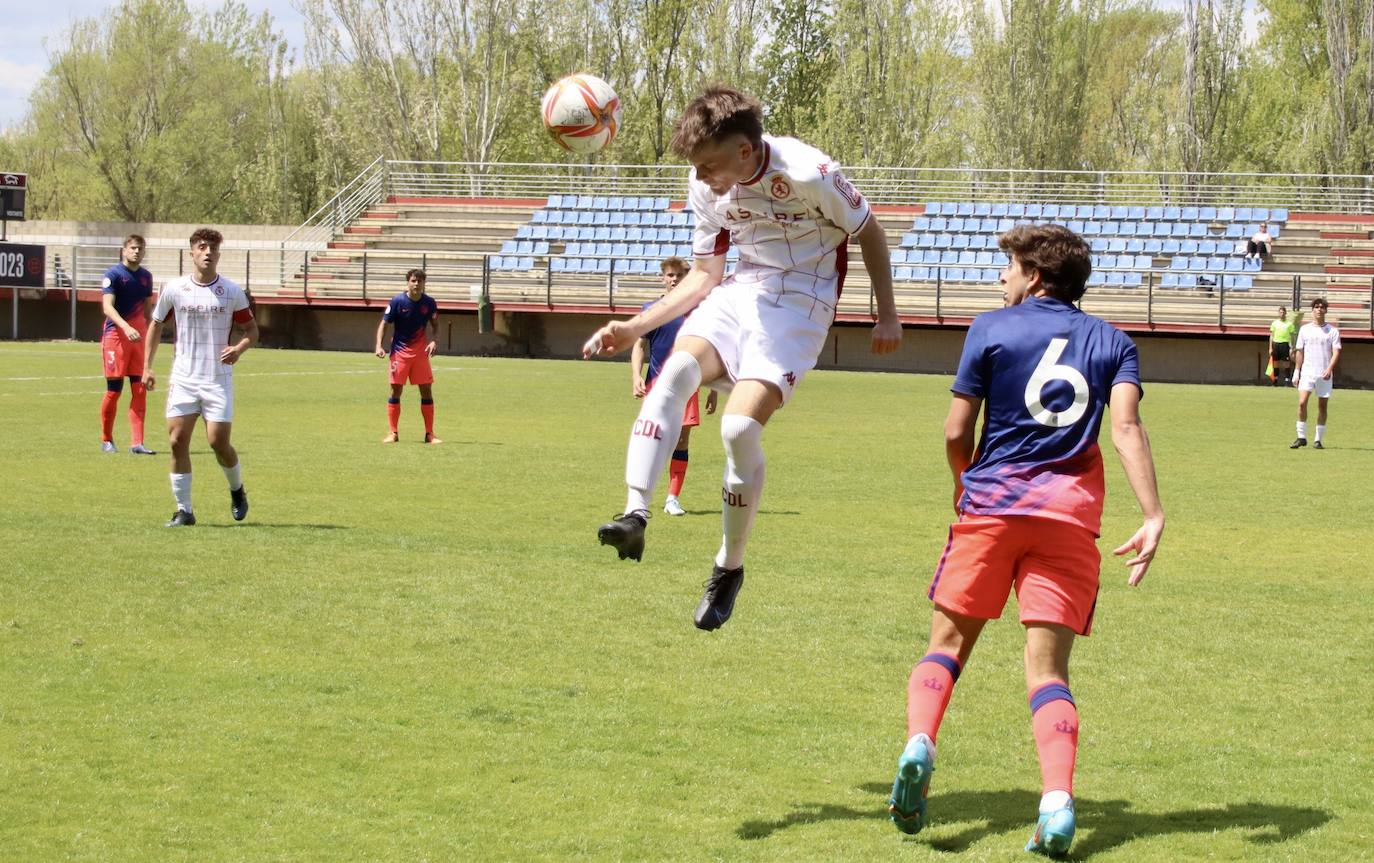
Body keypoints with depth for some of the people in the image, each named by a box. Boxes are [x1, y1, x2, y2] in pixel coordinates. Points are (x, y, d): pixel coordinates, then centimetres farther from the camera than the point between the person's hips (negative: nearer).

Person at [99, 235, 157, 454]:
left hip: (139, 337, 5)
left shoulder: (146, 276, 12)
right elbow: (108, 307, -17)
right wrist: (126, 327, -32)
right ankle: (106, 440, 15)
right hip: (115, 335, -5)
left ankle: (136, 443, -3)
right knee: (114, 389, 0)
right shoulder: (113, 275, -7)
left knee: (140, 390, -3)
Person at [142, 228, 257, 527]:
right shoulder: (174, 288, 0)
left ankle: (237, 490, 23)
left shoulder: (232, 292, -2)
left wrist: (239, 348, -17)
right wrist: (147, 366, 8)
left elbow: (252, 329, 5)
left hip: (218, 379, -1)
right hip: (183, 378, 2)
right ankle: (184, 510, 3)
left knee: (219, 442, -7)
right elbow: (156, 324, 13)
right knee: (177, 440, -6)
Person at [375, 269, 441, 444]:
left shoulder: (429, 303, -2)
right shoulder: (397, 301, -9)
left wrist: (434, 341, -8)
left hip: (421, 351, 2)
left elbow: (435, 324, 11)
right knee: (396, 390, -3)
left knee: (427, 390, 0)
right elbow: (384, 323, -3)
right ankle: (393, 433, 5)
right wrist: (379, 346, -15)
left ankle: (429, 433, 7)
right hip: (399, 351, -2)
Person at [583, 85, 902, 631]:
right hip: (739, 293, 5)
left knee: (740, 425, -22)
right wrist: (635, 328, 0)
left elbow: (869, 233, -3)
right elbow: (704, 276, 9)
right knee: (676, 370, -27)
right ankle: (635, 513, -36)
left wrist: (887, 316, 0)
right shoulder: (706, 187, -2)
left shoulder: (809, 175, -20)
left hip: (800, 304, -5)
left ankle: (729, 567, -2)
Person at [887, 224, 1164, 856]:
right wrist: (1153, 515, -13)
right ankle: (1057, 801, -19)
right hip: (1070, 517, 2)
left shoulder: (992, 329, 5)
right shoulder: (1112, 342, 12)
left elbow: (956, 434, 3)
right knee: (1048, 668, 2)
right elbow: (1126, 426, -5)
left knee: (949, 641, 12)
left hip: (992, 502, -2)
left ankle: (919, 742, -16)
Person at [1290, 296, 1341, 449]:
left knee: (1322, 406, 2)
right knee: (1302, 403, -13)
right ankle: (1301, 438, -4)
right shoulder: (1304, 329, 8)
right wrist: (1296, 372, 8)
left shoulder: (1333, 331, 2)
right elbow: (1300, 352, 12)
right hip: (1307, 373, 1)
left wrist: (1329, 369, -20)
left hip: (1324, 375, -1)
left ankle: (1318, 440, 10)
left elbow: (1336, 352, -4)